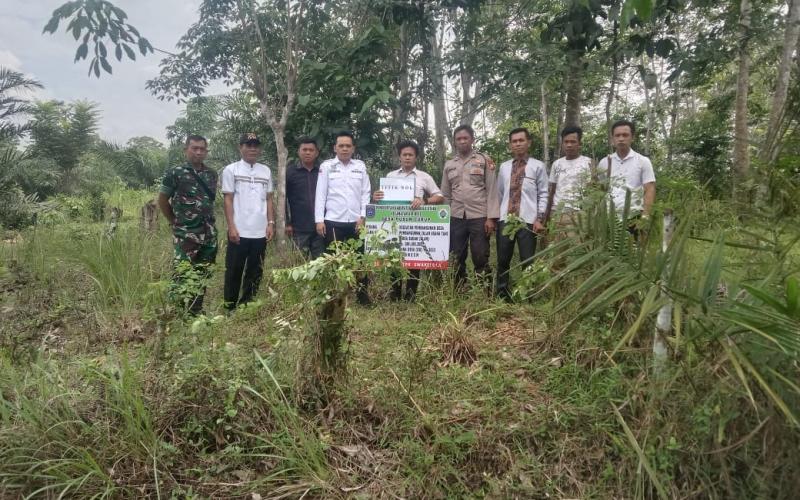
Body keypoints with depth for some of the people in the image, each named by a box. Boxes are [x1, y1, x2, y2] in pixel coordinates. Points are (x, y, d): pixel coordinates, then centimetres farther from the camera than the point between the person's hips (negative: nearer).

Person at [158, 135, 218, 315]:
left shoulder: (212, 174, 8)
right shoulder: (175, 173, -6)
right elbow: (162, 200, 3)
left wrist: (207, 221, 14)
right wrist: (176, 222, 7)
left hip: (209, 235, 5)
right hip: (186, 235, -5)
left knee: (202, 276, 12)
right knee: (182, 277, -7)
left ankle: (196, 312, 23)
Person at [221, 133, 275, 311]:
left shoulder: (266, 171, 10)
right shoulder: (231, 170, 0)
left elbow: (269, 199, 12)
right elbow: (228, 200, -3)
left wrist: (271, 223, 3)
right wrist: (231, 227, -10)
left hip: (260, 232, 4)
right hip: (239, 232, -3)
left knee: (255, 272, 9)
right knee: (234, 272, 5)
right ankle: (230, 308, 16)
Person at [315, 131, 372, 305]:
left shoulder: (360, 166, 10)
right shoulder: (326, 166, 4)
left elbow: (366, 193, 8)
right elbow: (320, 195, 0)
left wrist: (362, 216, -2)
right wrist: (319, 220, -6)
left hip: (356, 222, 2)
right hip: (333, 222, -2)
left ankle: (363, 296, 15)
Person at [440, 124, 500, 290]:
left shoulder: (484, 160, 3)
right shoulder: (449, 164, 13)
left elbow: (492, 191, -2)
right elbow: (446, 194, 14)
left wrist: (491, 218, -9)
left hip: (479, 217, -3)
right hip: (456, 218, 3)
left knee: (481, 259, -1)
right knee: (457, 259, 6)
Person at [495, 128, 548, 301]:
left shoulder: (538, 166, 4)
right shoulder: (504, 167, 14)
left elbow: (543, 194, 1)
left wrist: (539, 219, -8)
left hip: (528, 221, -3)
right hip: (505, 220, 3)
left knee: (527, 262, 1)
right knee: (503, 261, 7)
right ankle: (503, 297, 18)